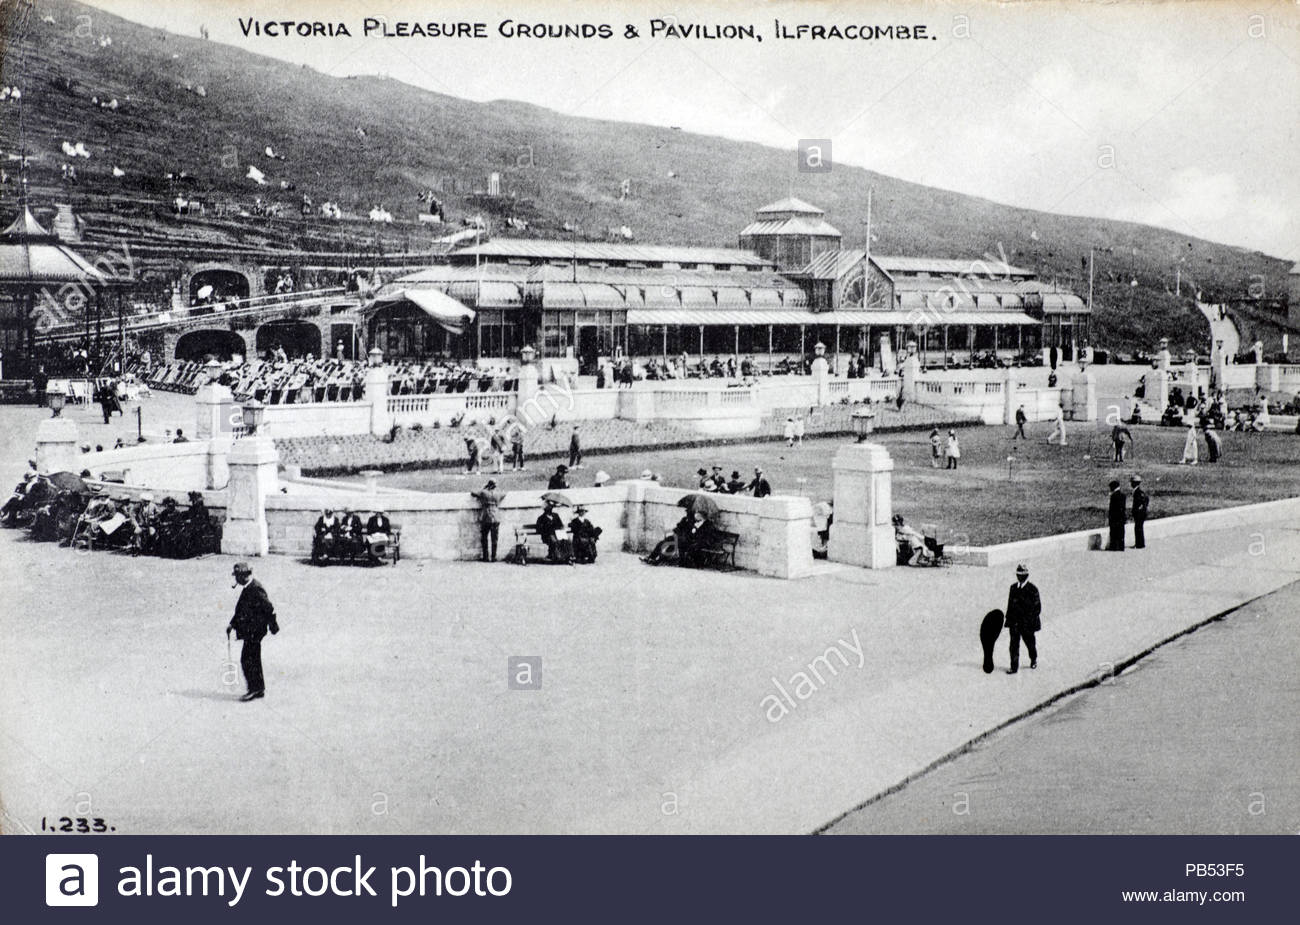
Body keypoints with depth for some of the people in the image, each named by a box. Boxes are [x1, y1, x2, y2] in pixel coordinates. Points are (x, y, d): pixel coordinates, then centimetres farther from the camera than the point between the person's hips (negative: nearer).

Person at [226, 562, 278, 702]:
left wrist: (273, 627, -15)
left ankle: (255, 689, -3)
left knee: (247, 660, -8)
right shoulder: (248, 588, 13)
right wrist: (232, 624, 14)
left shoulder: (256, 589, -20)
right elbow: (241, 609, 21)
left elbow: (268, 608, -20)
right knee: (253, 660, 14)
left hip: (255, 631, -10)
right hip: (250, 630, 10)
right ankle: (259, 690, 21)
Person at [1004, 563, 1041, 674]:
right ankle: (1014, 667, -1)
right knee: (1014, 644, -3)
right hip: (1015, 622, 3)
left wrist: (1031, 619, -12)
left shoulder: (1032, 589, -7)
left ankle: (1033, 660, 39)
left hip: (1027, 623, -3)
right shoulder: (1013, 588, 7)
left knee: (1029, 642, 13)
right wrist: (1009, 620, 11)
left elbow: (1037, 607, -5)